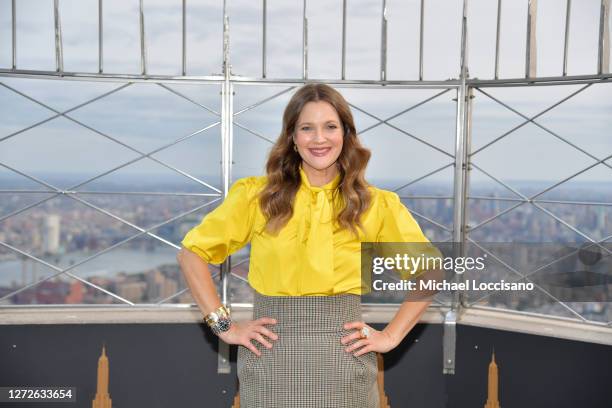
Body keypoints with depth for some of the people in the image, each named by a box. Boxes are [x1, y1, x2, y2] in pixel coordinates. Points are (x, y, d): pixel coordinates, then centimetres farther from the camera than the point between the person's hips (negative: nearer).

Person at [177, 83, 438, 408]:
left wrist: (391, 335, 0)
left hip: (343, 361, 0)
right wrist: (224, 325, -2)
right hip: (270, 361, 0)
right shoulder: (257, 195, 0)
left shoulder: (376, 205, 1)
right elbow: (192, 254, 5)